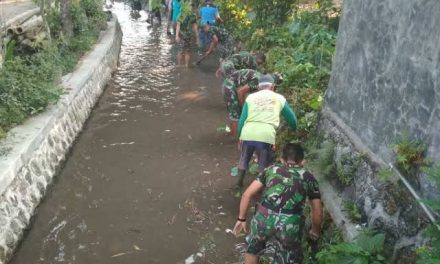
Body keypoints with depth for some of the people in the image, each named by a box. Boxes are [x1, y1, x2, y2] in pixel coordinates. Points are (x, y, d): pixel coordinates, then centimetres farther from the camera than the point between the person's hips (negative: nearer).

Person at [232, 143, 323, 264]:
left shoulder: (272, 169, 21)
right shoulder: (308, 177, 21)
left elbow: (247, 195, 16)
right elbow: (317, 212, 24)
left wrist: (241, 219, 27)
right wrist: (315, 231, 42)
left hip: (264, 218, 1)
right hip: (291, 223, -1)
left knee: (253, 249, 30)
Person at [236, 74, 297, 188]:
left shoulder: (251, 97, 17)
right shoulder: (280, 98, 18)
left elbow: (242, 119, 13)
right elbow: (291, 118, 28)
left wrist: (239, 137, 23)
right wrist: (294, 129, 48)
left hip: (248, 134, 2)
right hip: (266, 135, -2)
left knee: (243, 160, 26)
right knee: (264, 165, 17)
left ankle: (239, 183, 38)